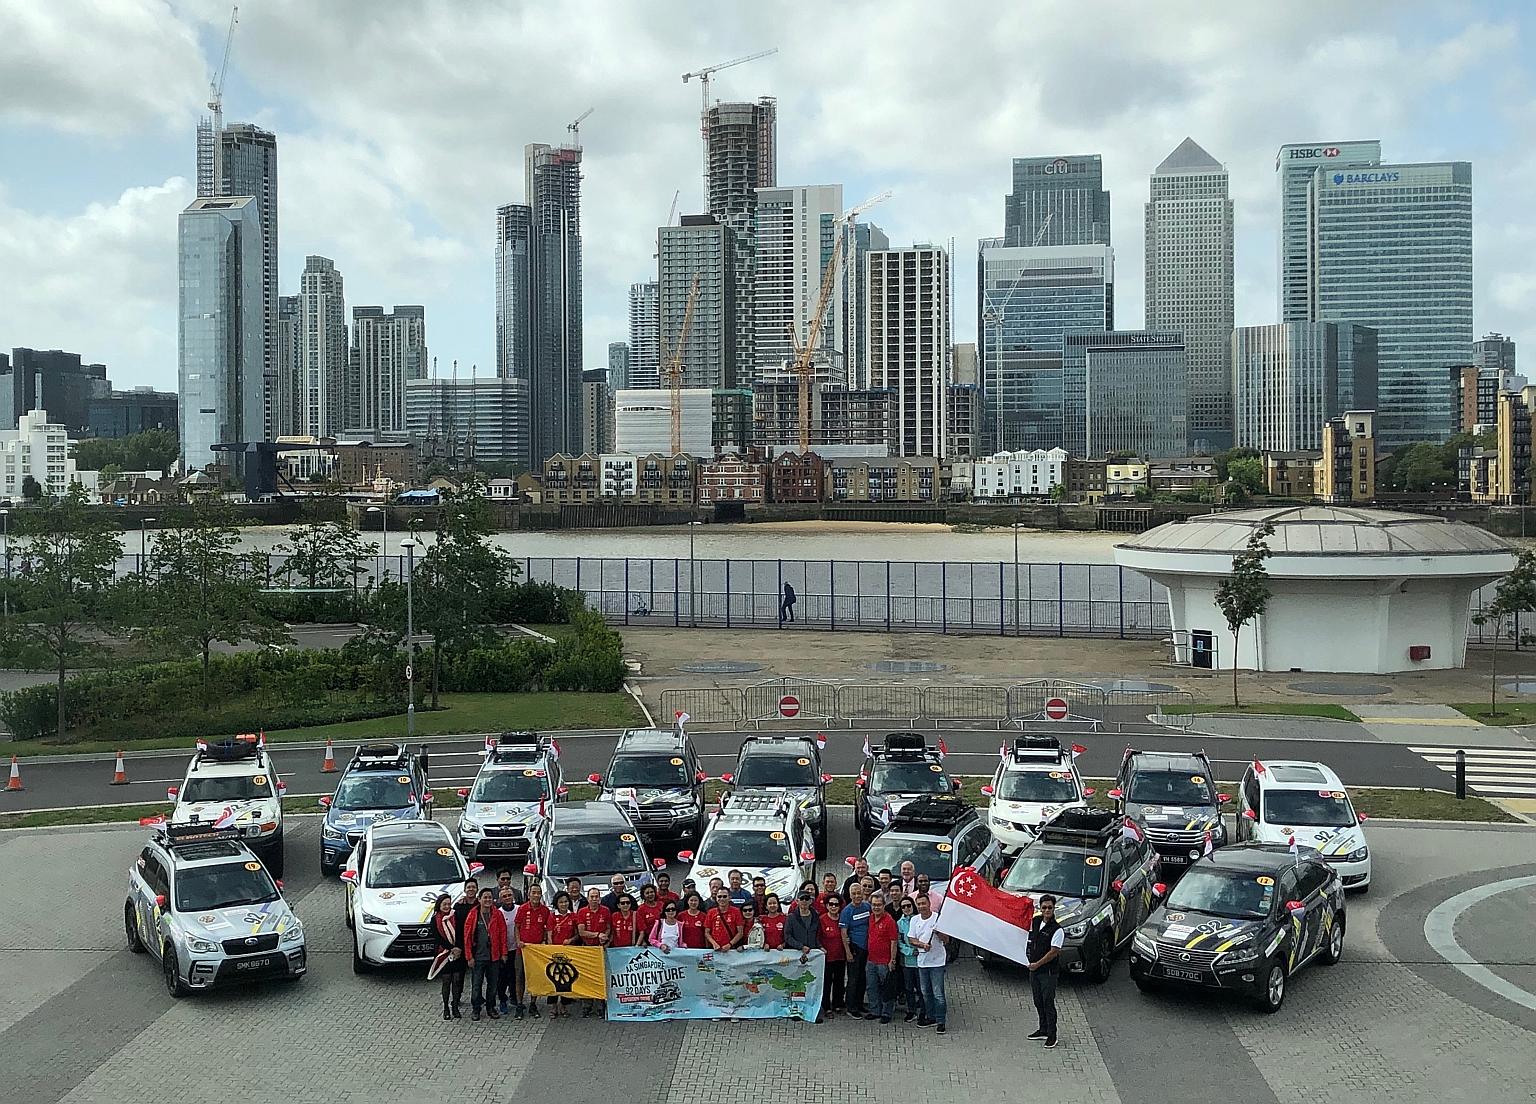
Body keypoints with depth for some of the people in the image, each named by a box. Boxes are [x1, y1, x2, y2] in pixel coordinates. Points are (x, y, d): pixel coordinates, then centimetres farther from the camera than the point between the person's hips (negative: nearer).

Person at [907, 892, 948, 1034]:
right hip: (922, 960, 5)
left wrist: (938, 932, -27)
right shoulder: (915, 920, 6)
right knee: (926, 992, 13)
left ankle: (940, 1021, 0)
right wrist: (922, 944, -13)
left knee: (938, 993, -6)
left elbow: (946, 940, -7)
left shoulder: (938, 918, -8)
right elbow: (911, 939, 5)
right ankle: (931, 1017, 26)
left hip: (937, 961, -5)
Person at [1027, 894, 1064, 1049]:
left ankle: (1052, 1035, 4)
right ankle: (1043, 1029, 30)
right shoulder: (1036, 921, 4)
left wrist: (1037, 964, -15)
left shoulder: (1057, 930, -17)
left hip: (1048, 971, -7)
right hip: (1034, 968, 7)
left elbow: (1054, 952, -19)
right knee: (1038, 1001, 16)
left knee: (1048, 1002, -4)